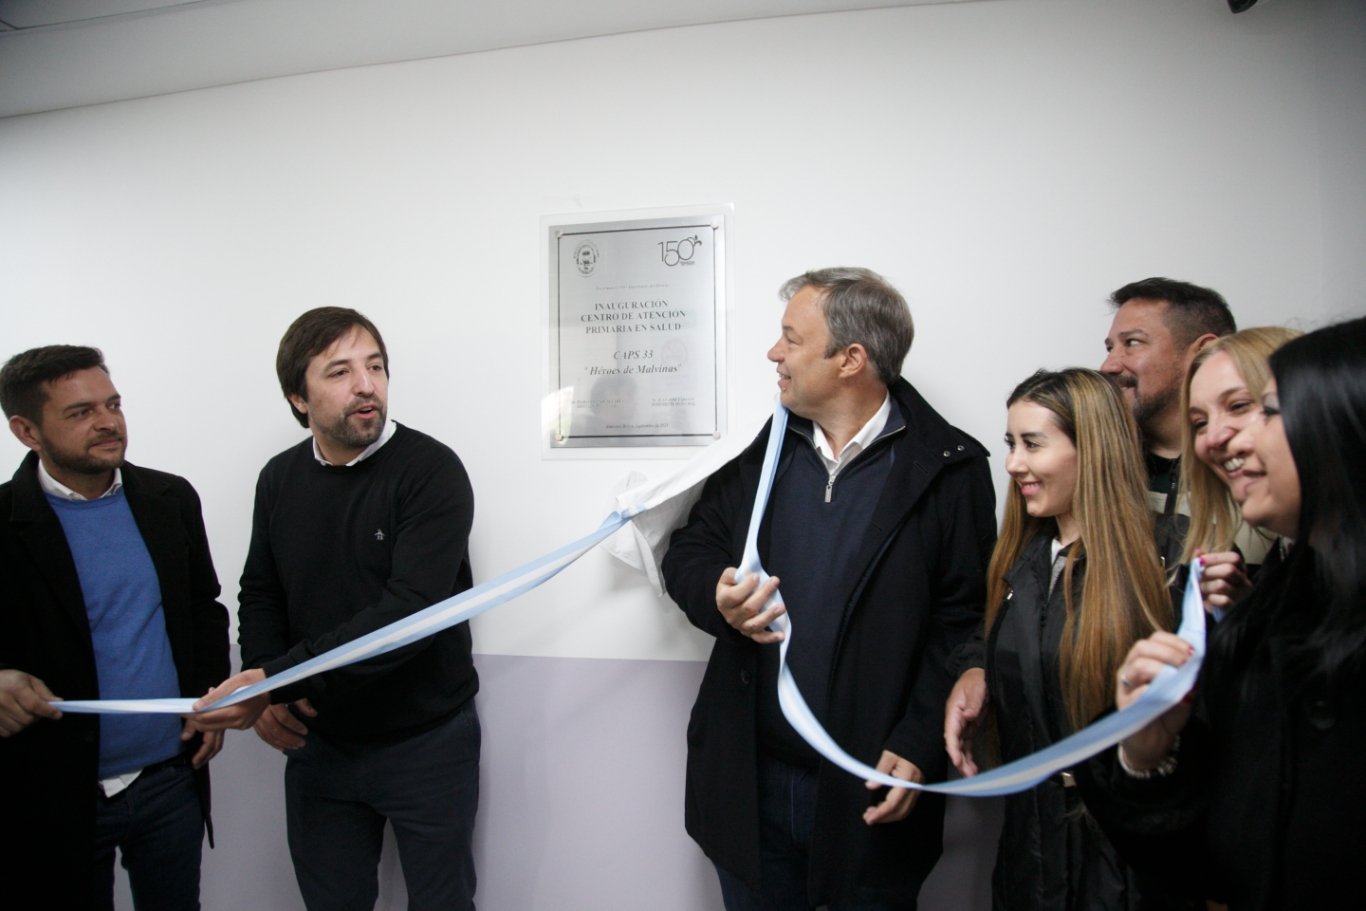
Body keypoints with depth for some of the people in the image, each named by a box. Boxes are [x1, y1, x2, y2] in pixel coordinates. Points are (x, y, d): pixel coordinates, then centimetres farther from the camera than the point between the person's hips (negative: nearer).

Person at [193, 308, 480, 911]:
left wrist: (276, 680, -29)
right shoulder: (280, 479, 1)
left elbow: (410, 609, -26)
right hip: (316, 742, 5)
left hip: (425, 742, -4)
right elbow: (261, 593, 10)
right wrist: (261, 695, -6)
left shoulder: (430, 471, -17)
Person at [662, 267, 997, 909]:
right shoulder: (758, 452, 4)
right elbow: (688, 549, 8)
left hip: (871, 790, -3)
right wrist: (716, 596, -14)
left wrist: (918, 746, -15)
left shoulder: (947, 470, -8)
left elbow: (964, 622, -9)